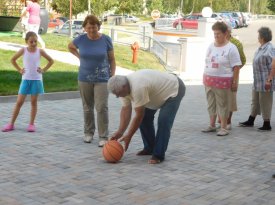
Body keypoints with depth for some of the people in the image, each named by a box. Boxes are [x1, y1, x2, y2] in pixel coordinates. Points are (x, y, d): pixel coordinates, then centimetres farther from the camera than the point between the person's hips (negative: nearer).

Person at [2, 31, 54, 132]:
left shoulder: (40, 51, -3)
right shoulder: (23, 50, -4)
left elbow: (51, 61, 8)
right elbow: (13, 60, 9)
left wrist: (43, 70, 0)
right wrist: (19, 70, 2)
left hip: (36, 80, 0)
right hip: (25, 79, 0)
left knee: (34, 102, 5)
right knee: (19, 102, 2)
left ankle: (31, 124, 12)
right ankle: (11, 124, 8)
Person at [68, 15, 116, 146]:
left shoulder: (106, 40, -7)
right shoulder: (80, 39, -4)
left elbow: (112, 59, 0)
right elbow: (70, 47, 18)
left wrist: (113, 77, -5)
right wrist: (80, 56, 5)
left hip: (102, 79, -2)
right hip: (85, 79, 2)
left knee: (102, 107, -8)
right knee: (87, 107, 11)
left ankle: (103, 137, -3)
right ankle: (88, 133, 26)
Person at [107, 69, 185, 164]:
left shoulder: (137, 87, -39)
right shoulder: (124, 86, -12)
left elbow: (139, 116, -32)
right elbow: (125, 110, -6)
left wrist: (128, 136, -24)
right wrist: (120, 132, -10)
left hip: (174, 89, -9)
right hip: (160, 89, 9)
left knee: (163, 121, -20)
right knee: (145, 116, 4)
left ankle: (158, 155, -12)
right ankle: (149, 148, 17)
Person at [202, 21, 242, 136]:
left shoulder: (231, 48, -9)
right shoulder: (211, 46, 11)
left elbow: (236, 67, -11)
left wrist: (234, 82, -13)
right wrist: (205, 78, 14)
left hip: (223, 81, -6)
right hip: (209, 80, 7)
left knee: (223, 105, 1)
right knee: (211, 104, 14)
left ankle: (224, 128, 10)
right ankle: (212, 125, 25)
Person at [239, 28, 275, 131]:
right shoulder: (261, 48, 10)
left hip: (265, 83, -10)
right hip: (257, 81, 10)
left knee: (265, 103, 1)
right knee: (255, 102, 19)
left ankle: (267, 125, 12)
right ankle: (250, 121, 30)